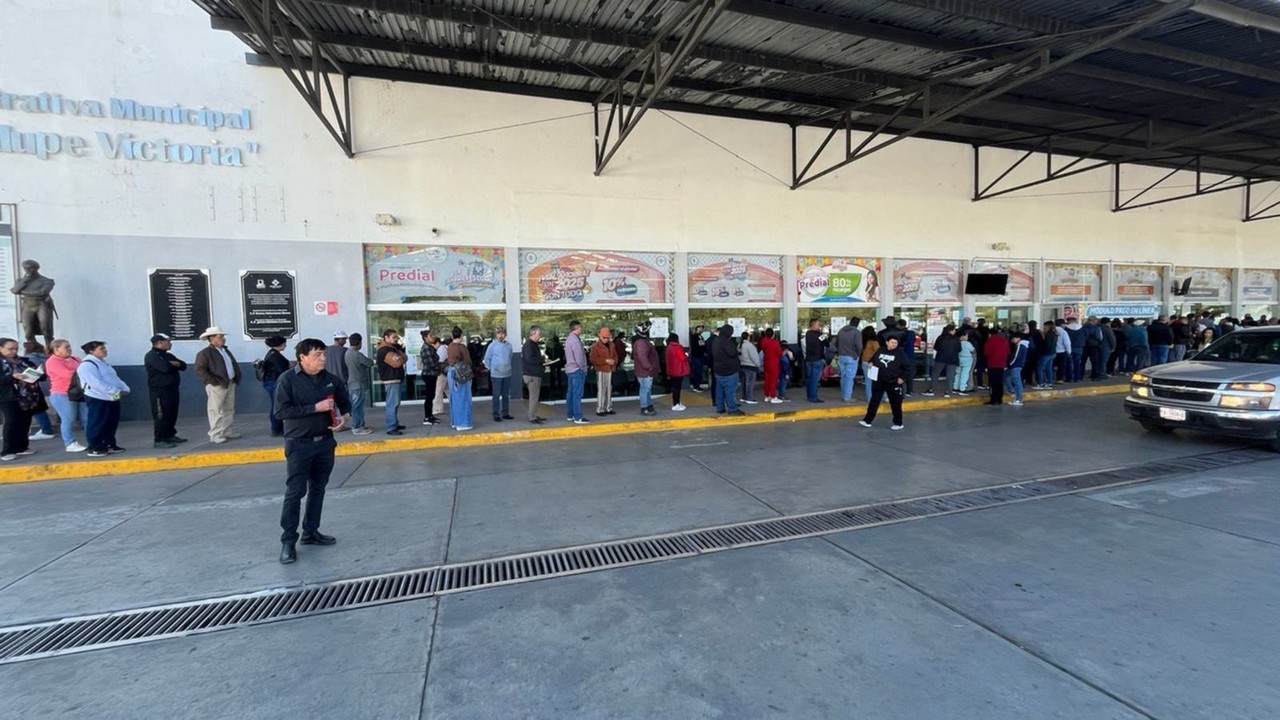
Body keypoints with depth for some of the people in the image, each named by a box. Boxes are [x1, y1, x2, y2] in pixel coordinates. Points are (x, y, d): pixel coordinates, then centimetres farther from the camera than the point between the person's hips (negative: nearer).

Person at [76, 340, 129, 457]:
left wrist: (124, 389, -1)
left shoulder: (103, 363, 17)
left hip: (112, 398, 9)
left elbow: (115, 378, 17)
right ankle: (94, 448, 4)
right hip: (98, 399, -9)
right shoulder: (87, 365, -15)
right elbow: (97, 383, -25)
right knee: (97, 425, -3)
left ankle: (110, 444, 25)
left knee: (112, 423, 15)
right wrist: (116, 392, -25)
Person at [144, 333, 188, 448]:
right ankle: (159, 440, -6)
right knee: (161, 415, -9)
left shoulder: (168, 355, 19)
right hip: (159, 390, -9)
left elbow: (183, 366, 12)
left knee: (172, 414, 13)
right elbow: (165, 367, -24)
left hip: (172, 388, 9)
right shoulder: (151, 356, -9)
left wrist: (175, 363, -10)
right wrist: (174, 365, -2)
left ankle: (170, 435, 23)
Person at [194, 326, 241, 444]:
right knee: (216, 411, -5)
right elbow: (200, 370, -14)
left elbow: (234, 365, 22)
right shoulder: (204, 353, -8)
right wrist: (213, 381, -19)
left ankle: (227, 432, 22)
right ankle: (215, 435, -1)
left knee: (229, 410, 13)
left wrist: (237, 378, 9)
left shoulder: (226, 350, 17)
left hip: (230, 384, 8)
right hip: (216, 386, -8)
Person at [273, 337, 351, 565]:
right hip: (299, 445, -5)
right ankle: (288, 541, 8)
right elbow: (281, 411, -17)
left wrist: (345, 417, -5)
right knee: (294, 492, -2)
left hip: (325, 442, 5)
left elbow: (345, 402, 15)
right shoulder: (287, 379, -10)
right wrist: (315, 407, -22)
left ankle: (311, 532, 27)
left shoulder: (331, 379, 2)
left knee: (318, 489, 13)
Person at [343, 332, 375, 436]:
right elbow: (371, 363, -10)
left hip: (352, 383, 9)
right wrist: (378, 360, 7)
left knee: (356, 406, 14)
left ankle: (359, 425, 22)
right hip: (359, 384, -9)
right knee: (358, 406, -3)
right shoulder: (358, 355, -19)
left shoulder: (347, 353, 10)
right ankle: (357, 428, 2)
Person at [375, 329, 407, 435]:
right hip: (390, 380, -11)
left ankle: (395, 424, 28)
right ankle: (391, 428, -14)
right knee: (393, 404, -13)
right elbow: (397, 362, -25)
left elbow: (404, 357, 15)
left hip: (394, 379, 11)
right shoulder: (385, 351, -17)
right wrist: (403, 357, -5)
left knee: (395, 403, 18)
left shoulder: (392, 348, 18)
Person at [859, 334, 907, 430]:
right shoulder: (880, 350, 3)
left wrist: (902, 378, -12)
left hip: (894, 383, -3)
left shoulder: (900, 353, -7)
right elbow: (872, 359, 21)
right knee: (874, 401, 6)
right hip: (878, 381, 3)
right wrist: (871, 363, 0)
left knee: (895, 403, 7)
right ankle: (867, 420, 13)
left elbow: (907, 367, -4)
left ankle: (898, 423, 22)